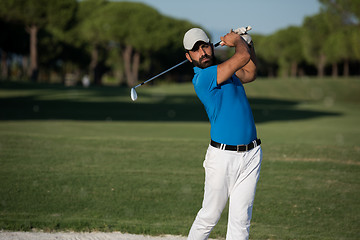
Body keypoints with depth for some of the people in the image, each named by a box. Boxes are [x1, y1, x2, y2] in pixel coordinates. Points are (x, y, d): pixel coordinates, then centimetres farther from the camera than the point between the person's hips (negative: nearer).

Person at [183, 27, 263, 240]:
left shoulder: (225, 71, 15)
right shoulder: (203, 77, -13)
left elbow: (250, 73, 34)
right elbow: (243, 57, -17)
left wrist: (247, 42, 21)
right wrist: (237, 41, 5)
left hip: (251, 154, 6)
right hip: (223, 156, -6)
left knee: (241, 219, 1)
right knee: (210, 216, 2)